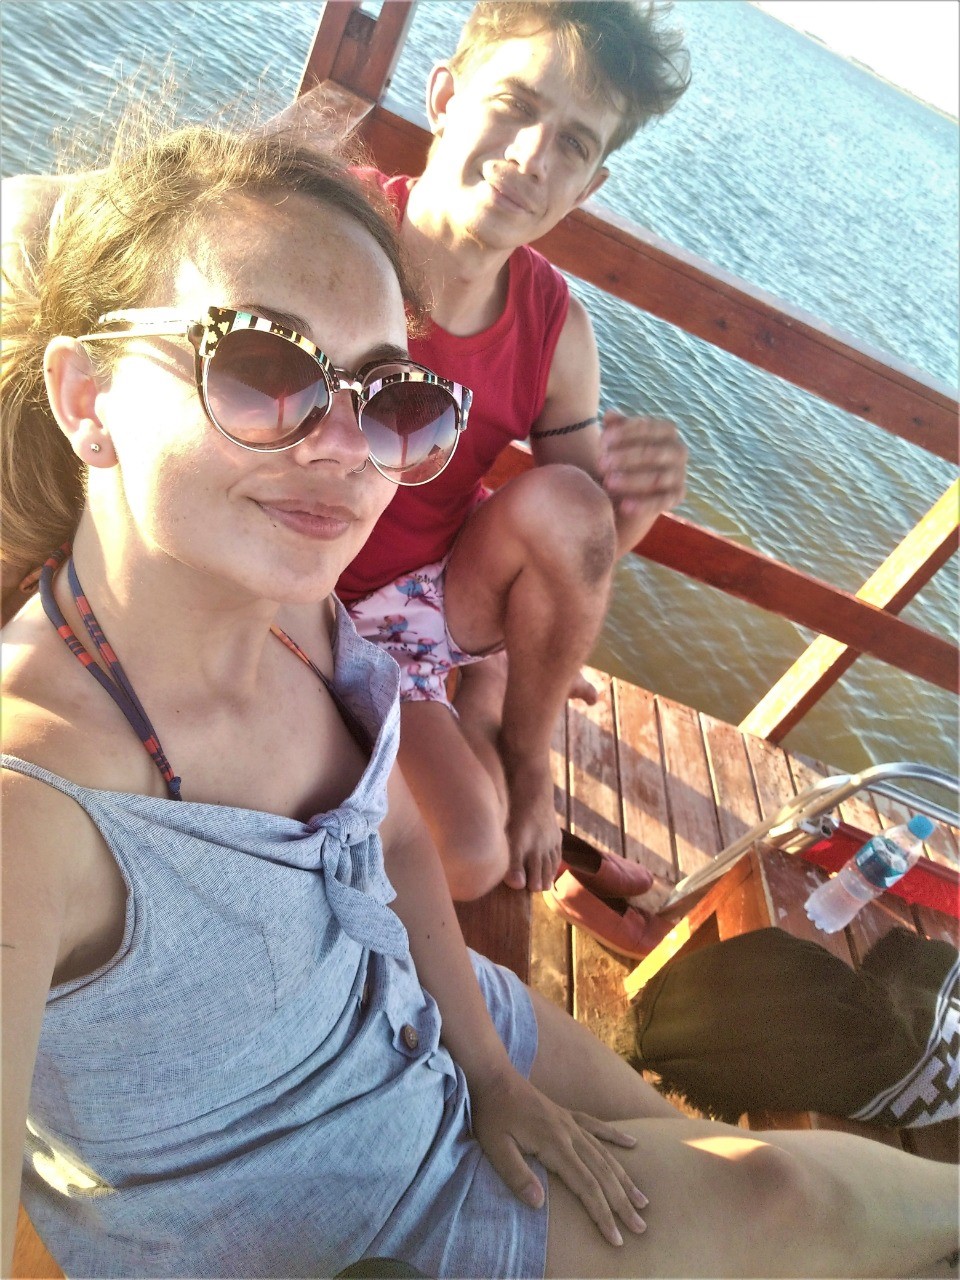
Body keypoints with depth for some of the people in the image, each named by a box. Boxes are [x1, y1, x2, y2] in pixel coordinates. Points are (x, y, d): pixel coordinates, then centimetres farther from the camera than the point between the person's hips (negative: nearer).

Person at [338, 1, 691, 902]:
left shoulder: (556, 332, -9)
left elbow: (583, 553, 0)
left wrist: (635, 507, -24)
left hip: (429, 598, 4)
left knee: (563, 506, -28)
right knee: (466, 860, -21)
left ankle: (522, 754, -1)